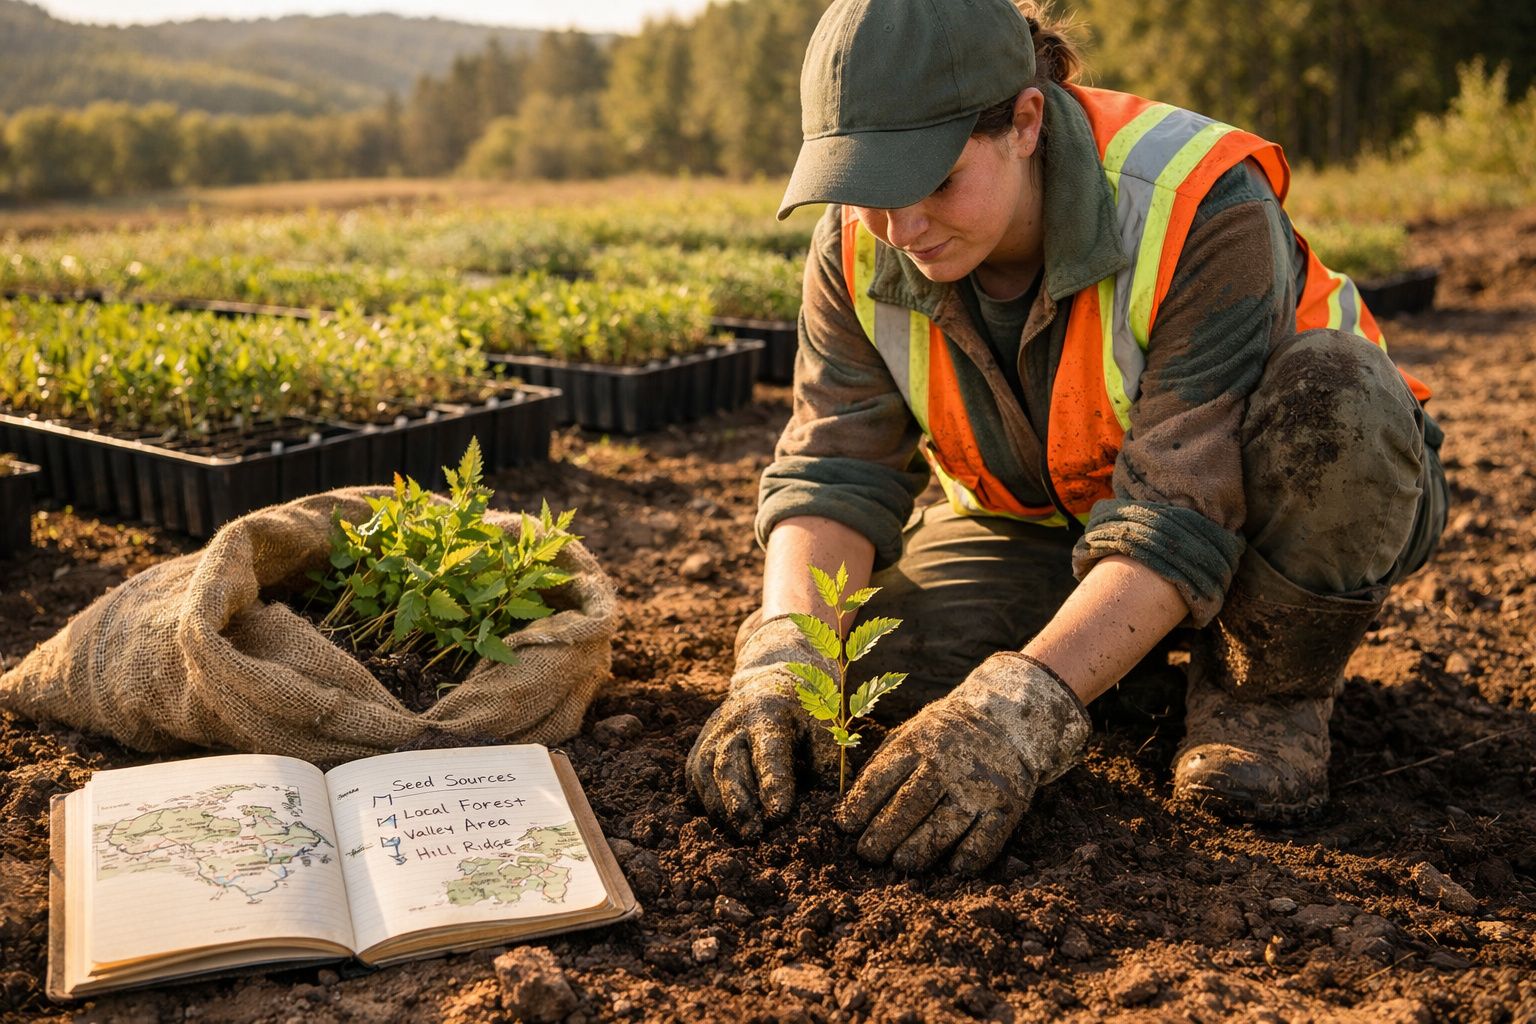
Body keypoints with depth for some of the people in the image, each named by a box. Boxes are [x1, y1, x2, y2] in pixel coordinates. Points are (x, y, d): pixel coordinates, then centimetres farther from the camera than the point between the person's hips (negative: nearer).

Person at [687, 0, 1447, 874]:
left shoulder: (1200, 212, -32)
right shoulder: (860, 250, -15)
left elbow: (1181, 516, -37)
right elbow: (833, 469, -18)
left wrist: (1020, 708, -49)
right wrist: (784, 660, -37)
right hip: (1037, 526, 4)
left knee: (1337, 394, -37)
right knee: (873, 670, -22)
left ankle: (1272, 681, -10)